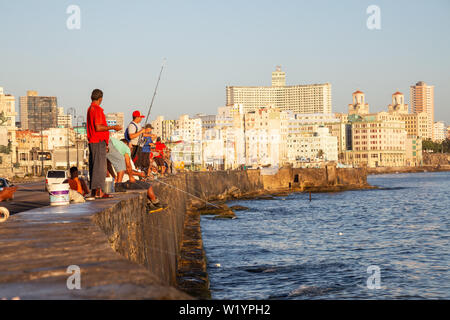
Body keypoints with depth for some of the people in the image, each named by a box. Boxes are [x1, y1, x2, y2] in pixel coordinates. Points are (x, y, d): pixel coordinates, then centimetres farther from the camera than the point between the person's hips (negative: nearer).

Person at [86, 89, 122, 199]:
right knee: (100, 166, -11)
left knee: (94, 166, 10)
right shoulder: (97, 109, -14)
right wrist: (113, 127, -16)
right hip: (99, 141, -10)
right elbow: (98, 127, -21)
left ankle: (94, 190, 11)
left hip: (93, 142, 10)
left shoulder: (90, 109, 17)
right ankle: (99, 191, -14)